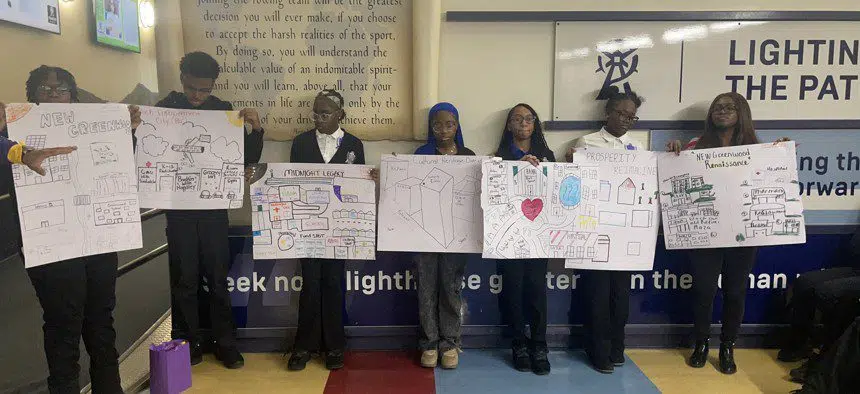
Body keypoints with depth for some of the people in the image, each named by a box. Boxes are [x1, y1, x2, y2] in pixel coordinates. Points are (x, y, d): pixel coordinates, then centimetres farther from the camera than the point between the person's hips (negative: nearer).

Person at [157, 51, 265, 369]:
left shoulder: (224, 111, 2)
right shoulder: (164, 108, -1)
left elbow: (248, 159, 3)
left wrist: (255, 130, -13)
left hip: (213, 208, 1)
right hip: (177, 209, -1)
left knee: (218, 277, 6)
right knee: (184, 279, 6)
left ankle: (225, 343, 18)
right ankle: (189, 343, 20)